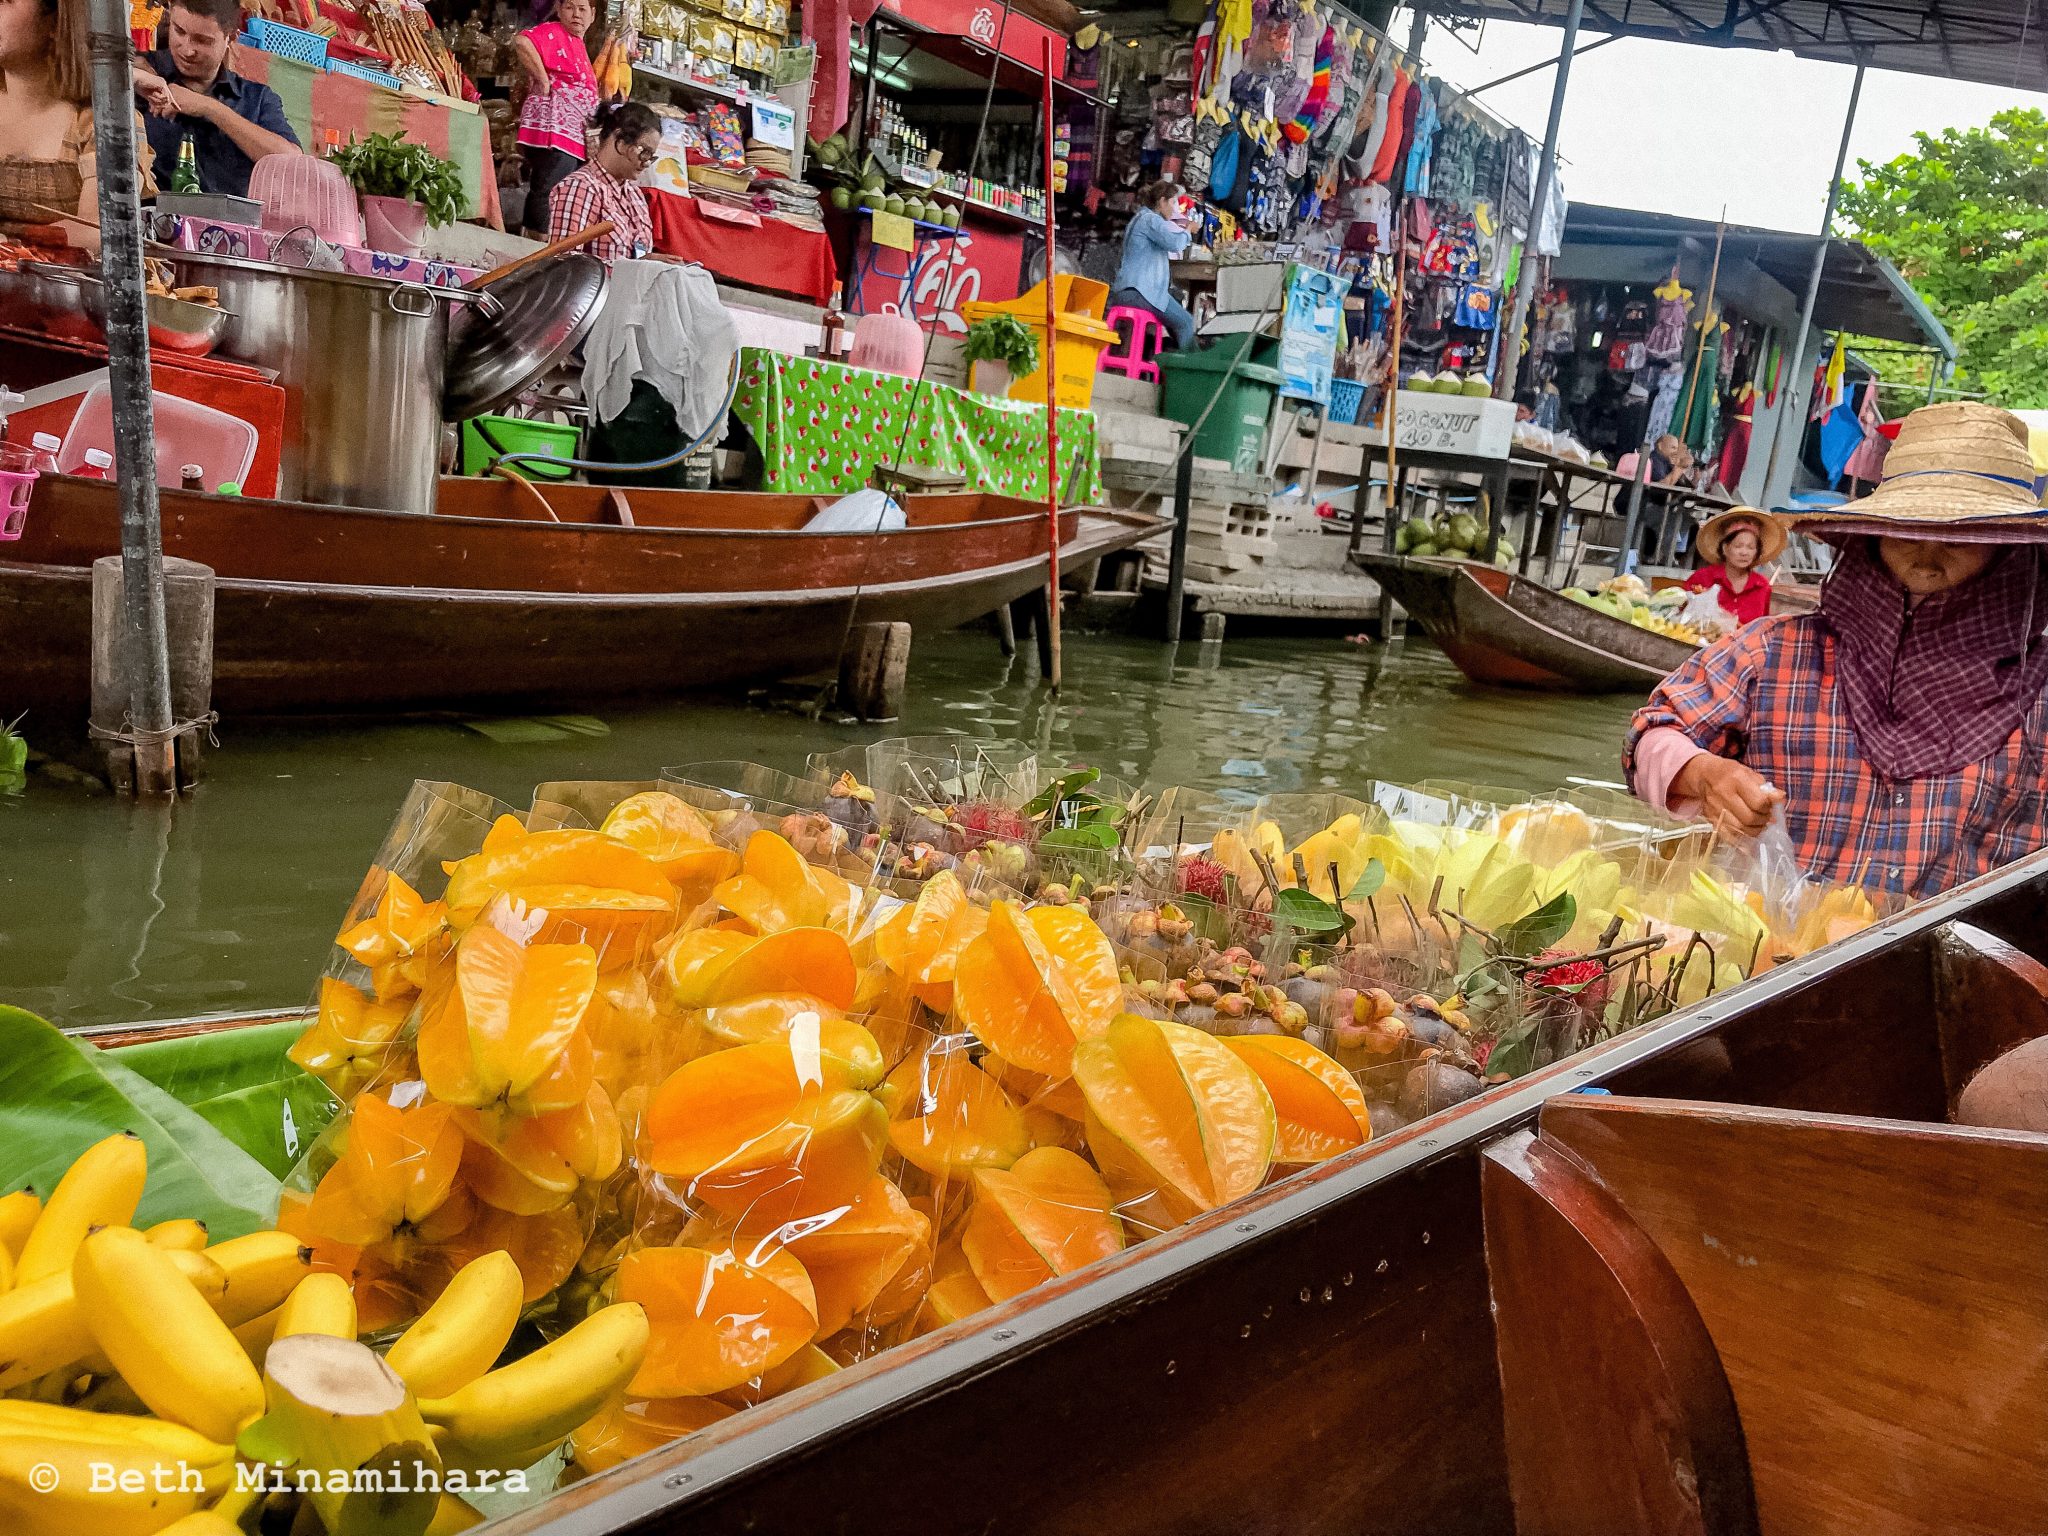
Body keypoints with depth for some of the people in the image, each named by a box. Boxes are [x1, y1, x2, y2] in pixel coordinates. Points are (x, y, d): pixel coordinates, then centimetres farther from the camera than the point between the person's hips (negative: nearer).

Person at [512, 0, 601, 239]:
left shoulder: (579, 45, 23)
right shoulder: (553, 32, -4)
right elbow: (523, 42, -23)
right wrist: (543, 81, -17)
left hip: (573, 136, 9)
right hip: (554, 130, -9)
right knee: (548, 193, -14)